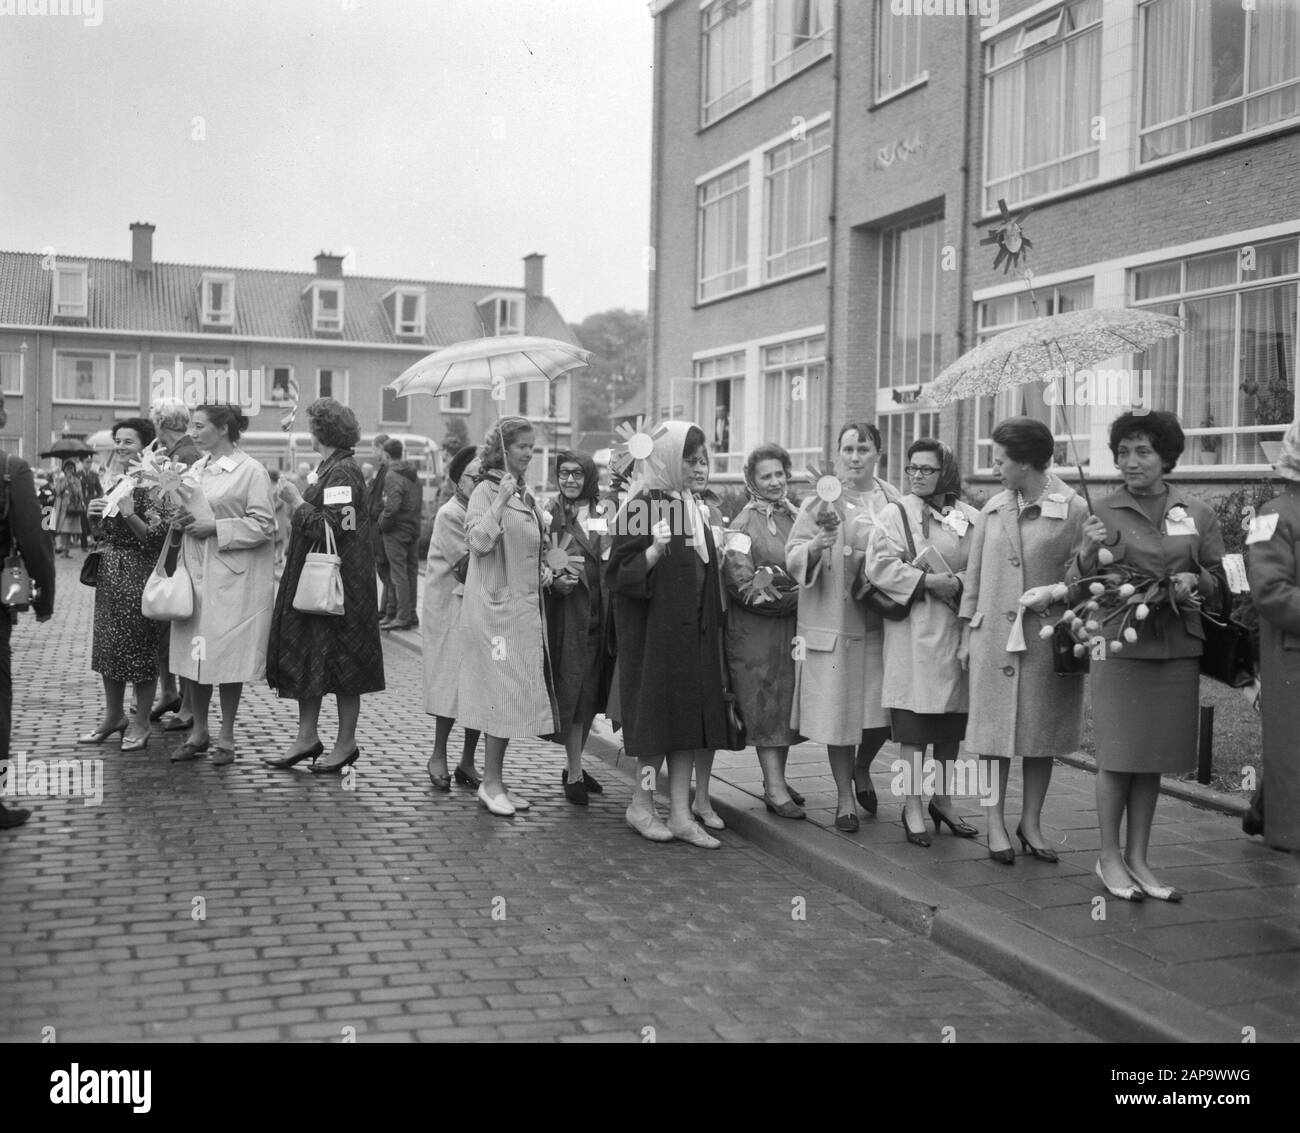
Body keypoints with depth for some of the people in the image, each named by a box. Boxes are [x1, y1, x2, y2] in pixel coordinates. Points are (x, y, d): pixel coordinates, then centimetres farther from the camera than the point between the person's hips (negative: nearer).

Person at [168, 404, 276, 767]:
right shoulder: (196, 469, 13)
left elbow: (264, 526, -12)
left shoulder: (251, 471, -9)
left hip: (233, 576, -6)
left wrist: (215, 528, -16)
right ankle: (198, 732, 21)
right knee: (195, 653, 8)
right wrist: (181, 520, 0)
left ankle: (226, 738, 12)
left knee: (227, 656, 0)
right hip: (195, 571, 6)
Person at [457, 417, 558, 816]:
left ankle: (496, 780, 17)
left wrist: (543, 569, 10)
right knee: (502, 691, -7)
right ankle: (491, 782, 3)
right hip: (496, 606, -8)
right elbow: (478, 541, -21)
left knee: (517, 694, 9)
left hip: (525, 606, 8)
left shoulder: (525, 494, 15)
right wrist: (501, 500, -26)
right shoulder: (486, 490, -9)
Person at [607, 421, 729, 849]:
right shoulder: (641, 508, -10)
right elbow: (621, 574, -17)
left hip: (693, 632, 7)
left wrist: (722, 556, 10)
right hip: (654, 630, -7)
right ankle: (640, 804, 13)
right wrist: (655, 551, -31)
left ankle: (681, 812, 8)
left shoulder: (700, 513, 14)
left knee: (689, 719, 4)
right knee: (661, 716, -2)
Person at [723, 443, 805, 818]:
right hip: (758, 628, -6)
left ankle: (777, 777, 20)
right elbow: (739, 578, -14)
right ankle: (774, 787, -2)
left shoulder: (795, 516, 12)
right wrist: (791, 597, -12)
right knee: (766, 703, -4)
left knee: (786, 702, 10)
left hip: (793, 625, 6)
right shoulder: (746, 522, -6)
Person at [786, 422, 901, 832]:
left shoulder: (894, 501, 7)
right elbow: (793, 558, -7)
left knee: (882, 711, 2)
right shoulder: (821, 501, -1)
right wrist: (818, 544, -25)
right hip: (833, 621, -2)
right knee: (838, 709, 1)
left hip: (880, 618, 2)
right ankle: (844, 798, 16)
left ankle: (862, 768, 33)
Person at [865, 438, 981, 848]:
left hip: (959, 628, 4)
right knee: (914, 724, -4)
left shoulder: (971, 518, 9)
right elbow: (880, 565, -10)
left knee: (951, 723, 11)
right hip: (914, 632, -4)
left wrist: (958, 582, -13)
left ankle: (942, 800, 25)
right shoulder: (896, 515, 0)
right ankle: (912, 806, 6)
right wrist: (928, 580, -17)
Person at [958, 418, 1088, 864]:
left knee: (1041, 730, 6)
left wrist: (1051, 594, -18)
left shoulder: (1072, 508, -5)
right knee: (994, 729, 3)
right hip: (993, 635, 3)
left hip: (1046, 637, -3)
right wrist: (966, 633, 9)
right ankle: (996, 824, 12)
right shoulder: (993, 509, 8)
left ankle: (1031, 823, 19)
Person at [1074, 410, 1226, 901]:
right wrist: (1088, 554, -18)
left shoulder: (1197, 514, 6)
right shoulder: (1103, 514, 0)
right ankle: (1109, 857, 16)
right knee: (1117, 755, 1)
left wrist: (1194, 582, -9)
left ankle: (1137, 857, 21)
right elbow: (1076, 589, 1)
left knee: (1153, 758, 9)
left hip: (1176, 649, 3)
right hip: (1119, 646, -2)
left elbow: (1220, 585, 12)